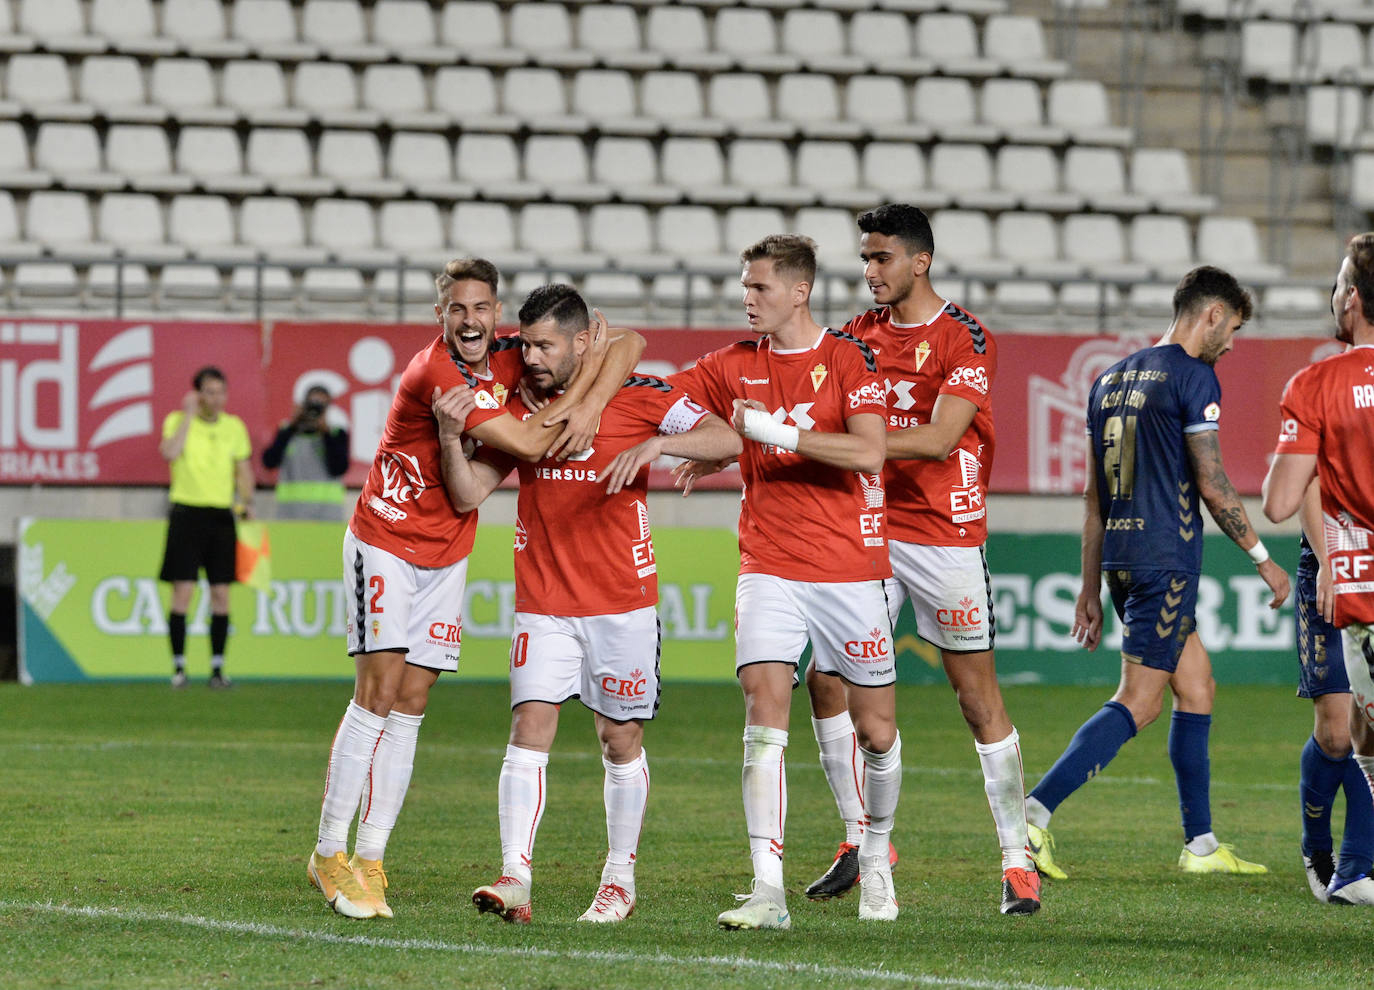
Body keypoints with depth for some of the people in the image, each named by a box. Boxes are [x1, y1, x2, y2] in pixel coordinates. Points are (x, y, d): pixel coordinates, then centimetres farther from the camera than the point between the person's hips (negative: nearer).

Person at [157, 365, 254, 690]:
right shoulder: (178, 421, -1)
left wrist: (247, 502, 5)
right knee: (182, 591, -7)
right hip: (187, 513, -4)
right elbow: (170, 452, -21)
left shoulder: (235, 426, 10)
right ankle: (178, 667, -1)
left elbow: (244, 469, 18)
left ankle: (217, 668, 7)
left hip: (222, 516, 4)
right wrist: (189, 415, -16)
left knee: (221, 594, 2)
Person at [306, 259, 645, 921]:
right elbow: (527, 443, -26)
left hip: (447, 555, 6)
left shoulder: (505, 360, -3)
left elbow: (626, 344, -1)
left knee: (409, 707, 3)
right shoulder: (435, 375, -24)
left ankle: (368, 860, 5)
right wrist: (587, 374, -17)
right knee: (378, 693, -12)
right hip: (385, 541, -6)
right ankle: (329, 853, -5)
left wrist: (591, 408, -19)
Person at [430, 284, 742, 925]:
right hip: (542, 603, 2)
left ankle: (619, 879, 18)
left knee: (621, 740, 5)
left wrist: (654, 445, -26)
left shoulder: (637, 397, -4)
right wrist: (451, 437, -14)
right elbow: (468, 494, 4)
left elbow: (727, 440, -10)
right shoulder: (518, 407, 6)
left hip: (622, 601, -2)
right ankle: (515, 879, -17)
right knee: (529, 729, -11)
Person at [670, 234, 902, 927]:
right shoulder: (736, 366, 7)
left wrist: (775, 429, -21)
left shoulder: (848, 359, -5)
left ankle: (876, 857, 33)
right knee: (764, 717, -15)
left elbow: (868, 454, -18)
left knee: (876, 732, 6)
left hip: (848, 569, -2)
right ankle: (768, 893, -19)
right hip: (769, 569, 2)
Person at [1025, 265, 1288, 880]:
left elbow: (1094, 496, 17)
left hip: (1121, 560, 9)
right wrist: (1263, 559, -2)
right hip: (1167, 558, -9)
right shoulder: (1192, 376, -8)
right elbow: (1212, 485, -12)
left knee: (1198, 688, 15)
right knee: (1138, 703, -8)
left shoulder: (1112, 380, 16)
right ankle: (1036, 810, -18)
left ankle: (1200, 844, 15)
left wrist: (1091, 590, 19)